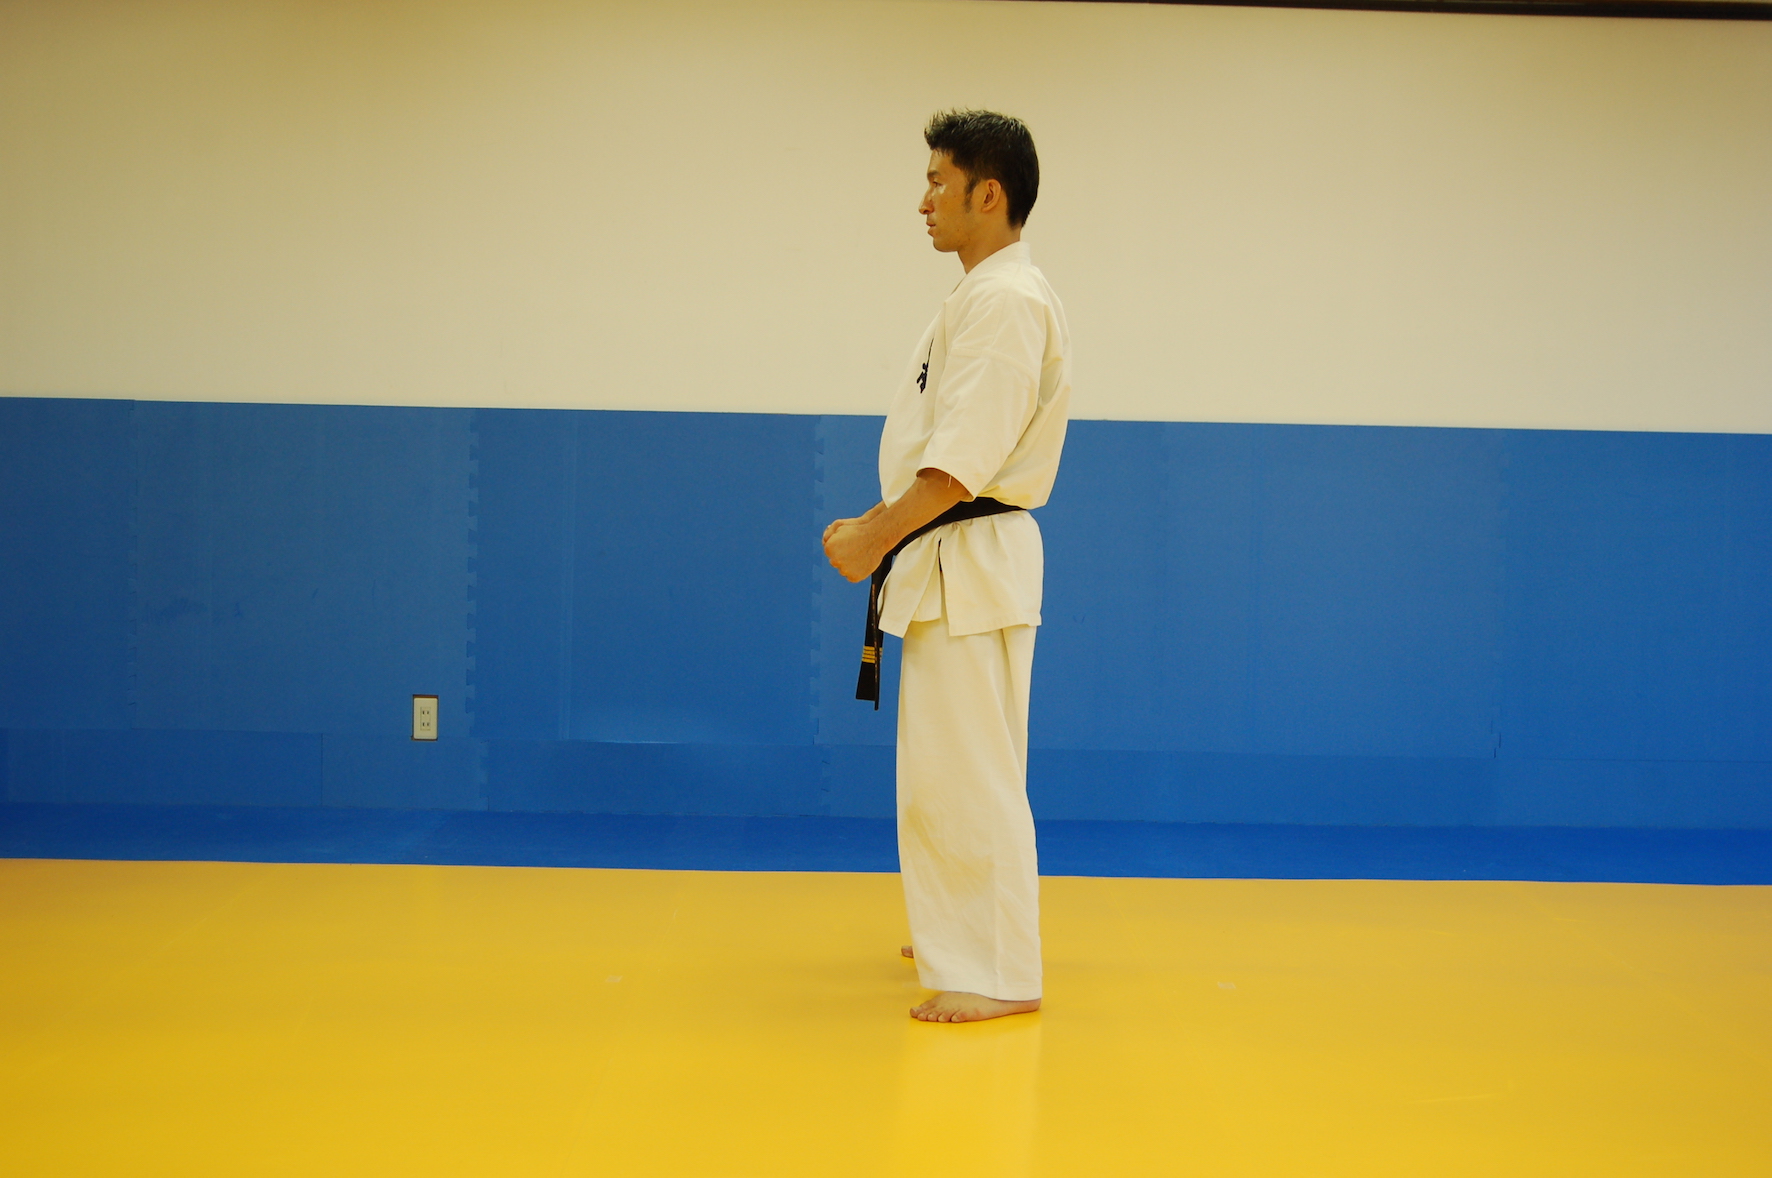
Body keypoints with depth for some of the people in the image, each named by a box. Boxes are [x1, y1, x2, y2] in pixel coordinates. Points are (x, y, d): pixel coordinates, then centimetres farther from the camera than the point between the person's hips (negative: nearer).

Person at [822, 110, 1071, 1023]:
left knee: (964, 774, -9)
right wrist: (883, 527, 12)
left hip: (971, 566, -11)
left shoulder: (1006, 301, -16)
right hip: (949, 563, 11)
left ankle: (1001, 975, -3)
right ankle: (967, 936, 31)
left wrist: (878, 538, -19)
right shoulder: (981, 297, 18)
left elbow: (969, 453, -23)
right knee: (944, 767, 19)